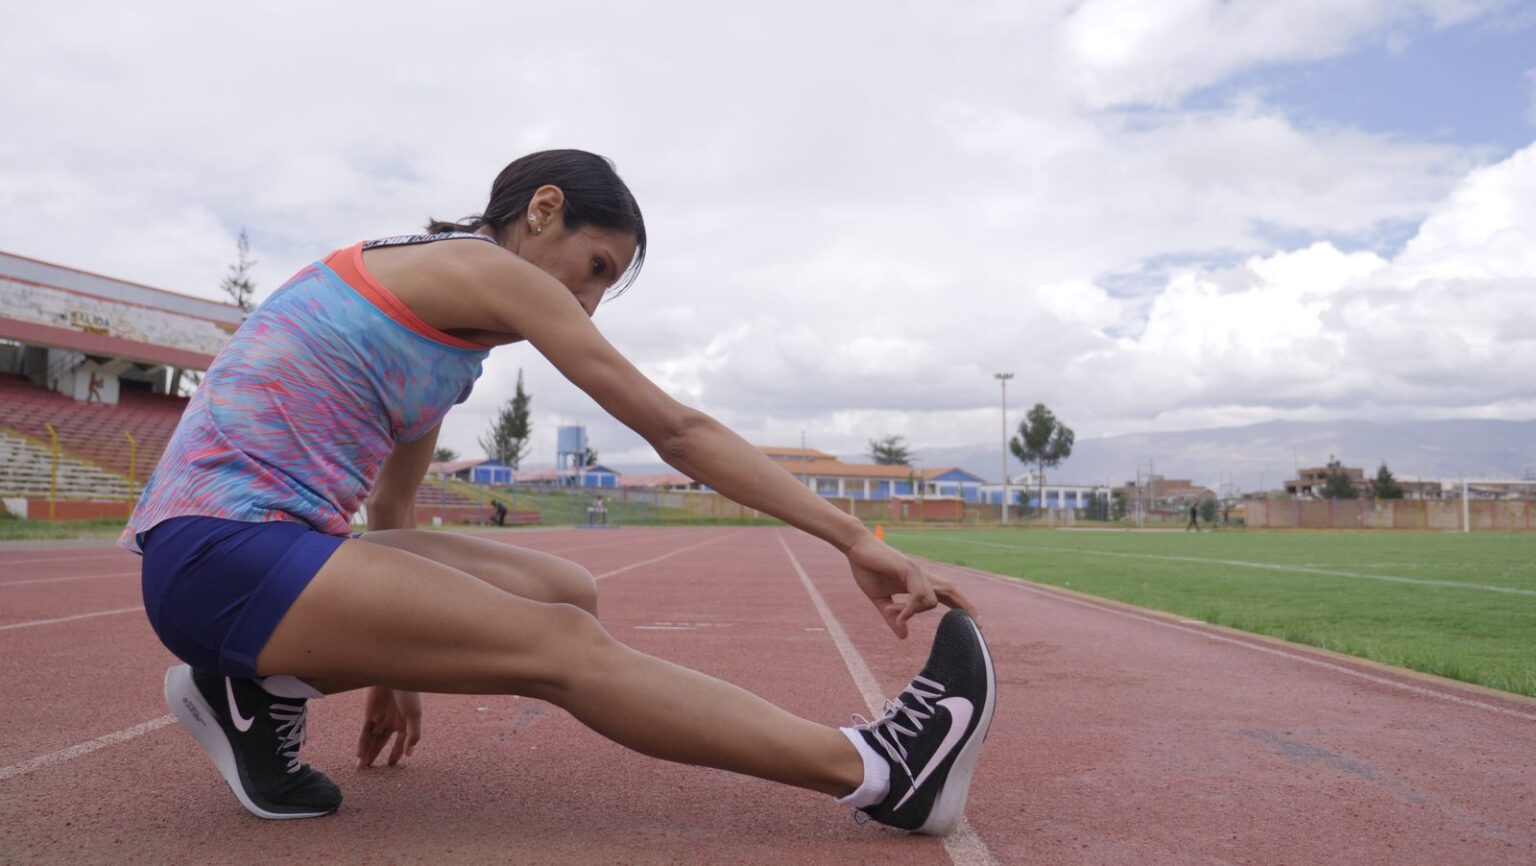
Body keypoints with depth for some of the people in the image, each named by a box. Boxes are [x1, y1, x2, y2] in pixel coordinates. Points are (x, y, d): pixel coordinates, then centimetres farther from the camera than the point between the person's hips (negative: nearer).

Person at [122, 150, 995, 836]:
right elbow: (679, 432, -12)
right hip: (215, 541, -9)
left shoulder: (447, 319, 18)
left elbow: (391, 513, 24)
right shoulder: (485, 267, -9)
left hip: (267, 541, 9)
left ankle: (267, 685, 1)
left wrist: (393, 659, 31)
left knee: (568, 594, -2)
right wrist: (855, 537, -9)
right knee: (562, 645, -23)